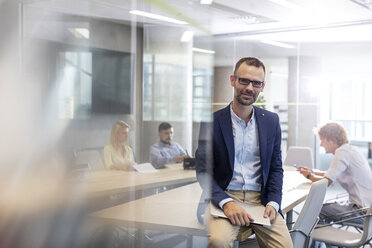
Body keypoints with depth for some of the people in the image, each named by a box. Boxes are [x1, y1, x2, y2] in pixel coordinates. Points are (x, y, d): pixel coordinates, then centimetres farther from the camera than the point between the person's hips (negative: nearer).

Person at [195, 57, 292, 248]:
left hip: (261, 199, 4)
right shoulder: (213, 121, -1)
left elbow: (276, 168, 14)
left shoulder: (271, 121, 10)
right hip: (224, 197, -3)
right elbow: (203, 171, -4)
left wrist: (273, 203, -3)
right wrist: (226, 202, -20)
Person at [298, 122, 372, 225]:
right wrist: (313, 172, 19)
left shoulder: (342, 152, -18)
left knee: (318, 210, -7)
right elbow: (333, 175, 27)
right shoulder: (349, 149, 12)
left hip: (363, 210, -10)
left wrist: (309, 176, 0)